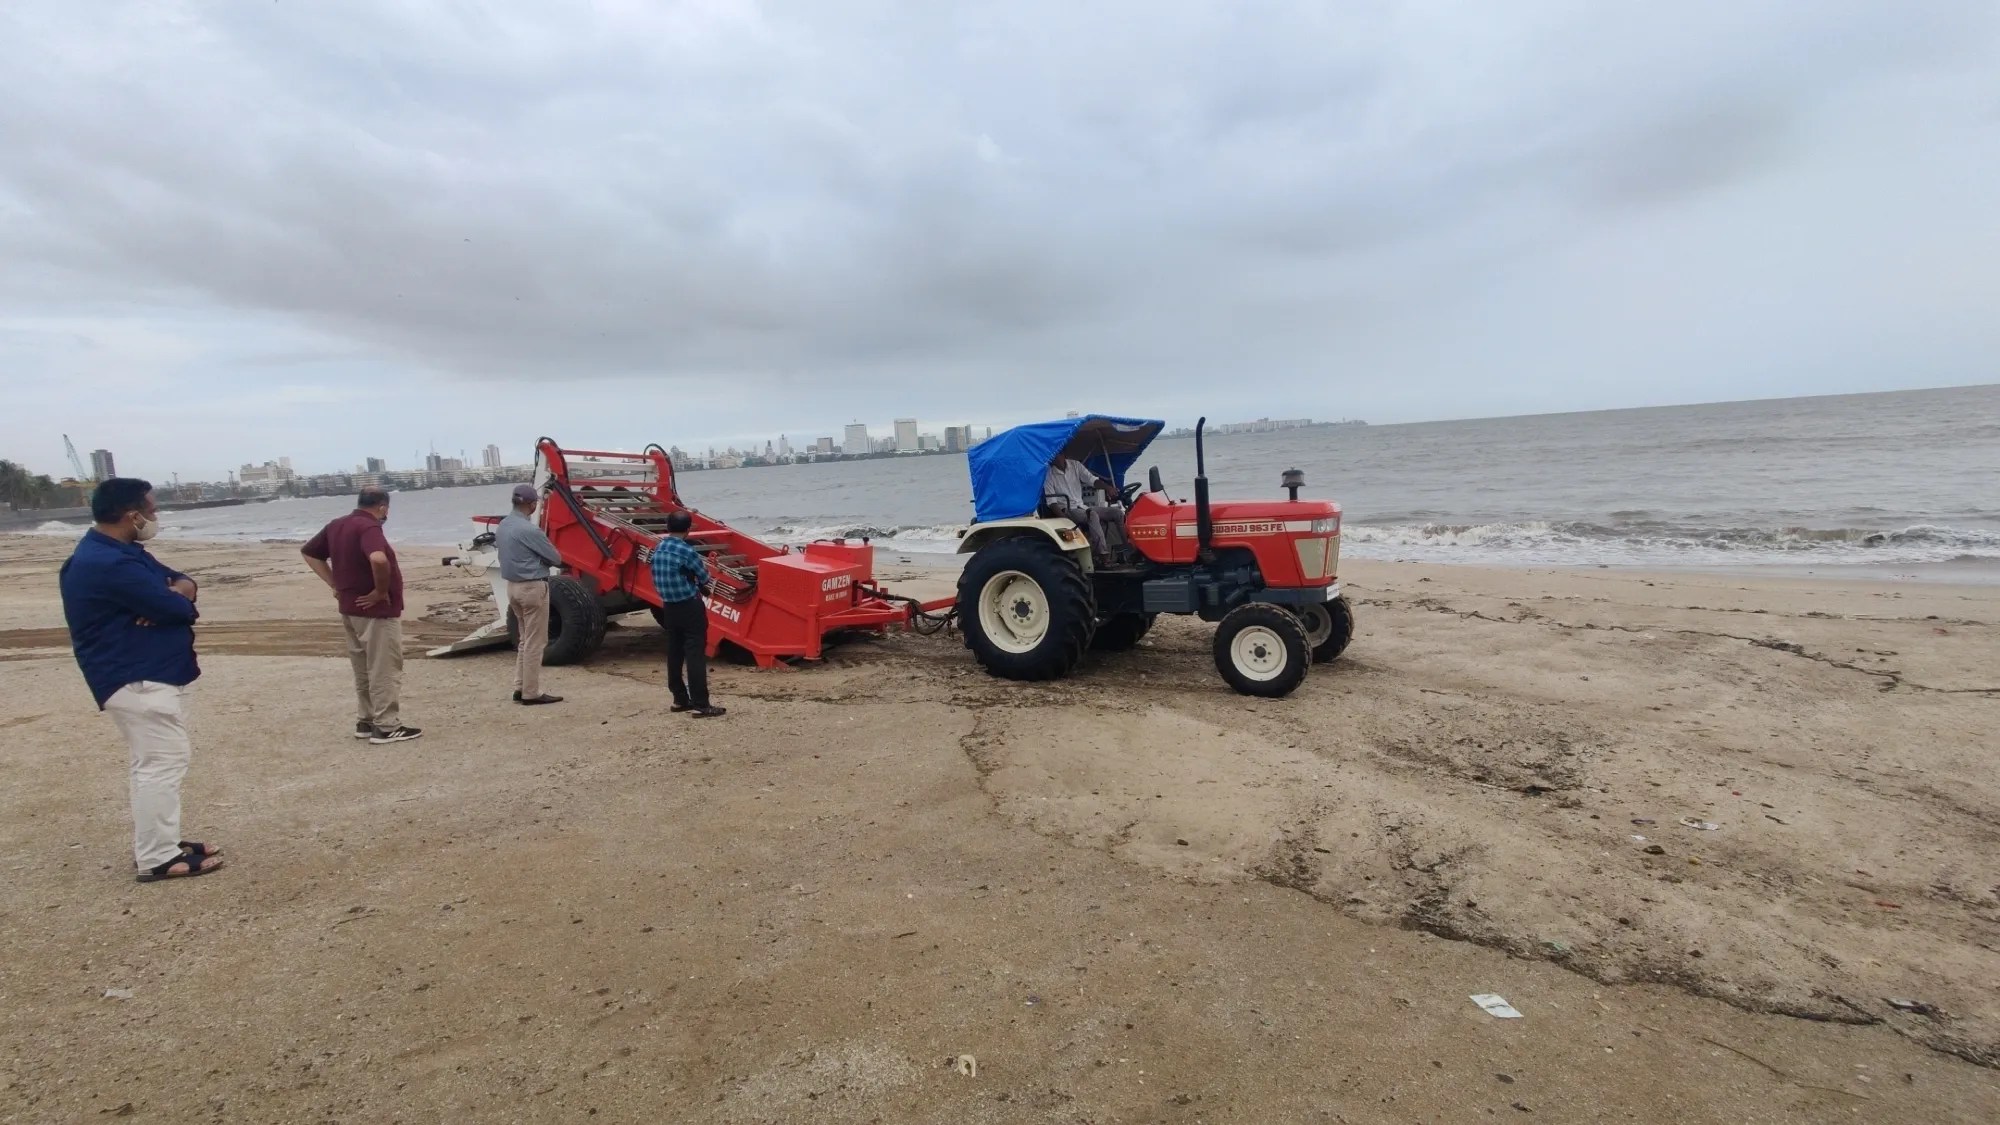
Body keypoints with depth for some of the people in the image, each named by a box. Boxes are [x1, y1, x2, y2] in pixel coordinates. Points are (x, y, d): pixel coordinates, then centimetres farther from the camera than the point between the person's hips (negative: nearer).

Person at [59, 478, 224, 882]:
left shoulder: (124, 552, 13)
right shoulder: (106, 564, -23)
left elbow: (182, 582, 12)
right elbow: (179, 608, -24)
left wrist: (174, 593, -13)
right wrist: (175, 598, 2)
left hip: (155, 674, 11)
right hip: (137, 681, -11)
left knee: (162, 761, 18)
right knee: (161, 764, -6)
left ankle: (159, 842, 28)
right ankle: (157, 858, 1)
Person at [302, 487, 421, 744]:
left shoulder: (335, 526, 9)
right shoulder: (369, 527, -19)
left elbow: (309, 553, 21)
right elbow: (379, 559, -39)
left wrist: (336, 584, 11)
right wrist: (381, 591, -23)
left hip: (350, 608, 9)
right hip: (376, 610, -9)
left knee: (363, 670, 18)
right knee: (384, 670, -1)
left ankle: (365, 721, 26)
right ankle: (387, 727, 3)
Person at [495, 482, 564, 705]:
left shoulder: (502, 526, 6)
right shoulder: (529, 530, -20)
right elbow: (556, 559, -13)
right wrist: (540, 558, 7)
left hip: (513, 586, 9)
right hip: (533, 587, -9)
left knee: (525, 639, 18)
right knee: (535, 642, -1)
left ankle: (521, 687, 20)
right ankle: (532, 692, 3)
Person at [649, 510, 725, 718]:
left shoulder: (658, 550, 6)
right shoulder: (687, 551, -17)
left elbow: (661, 578, 13)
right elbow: (704, 579, -5)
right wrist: (703, 568, 19)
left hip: (669, 607, 8)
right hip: (690, 607, -8)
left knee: (675, 653, 13)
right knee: (695, 654, -7)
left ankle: (680, 699, 21)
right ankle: (701, 705, -8)